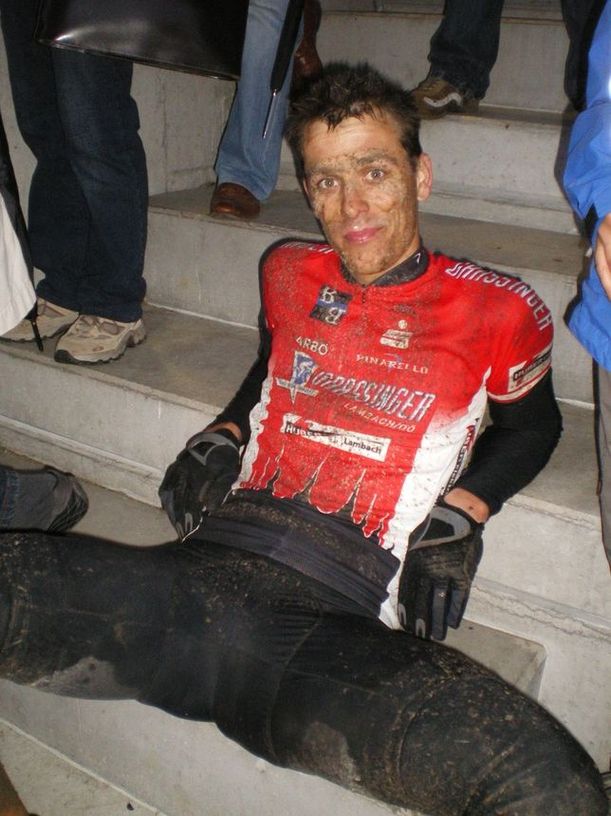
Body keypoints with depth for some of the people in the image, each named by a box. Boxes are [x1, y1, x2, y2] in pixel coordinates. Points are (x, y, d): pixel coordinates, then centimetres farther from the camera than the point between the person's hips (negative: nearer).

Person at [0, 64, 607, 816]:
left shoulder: (498, 313, 7)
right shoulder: (289, 275, 18)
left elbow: (531, 423, 21)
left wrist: (456, 517, 5)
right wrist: (220, 438, 16)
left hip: (338, 625, -2)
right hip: (201, 576, 3)